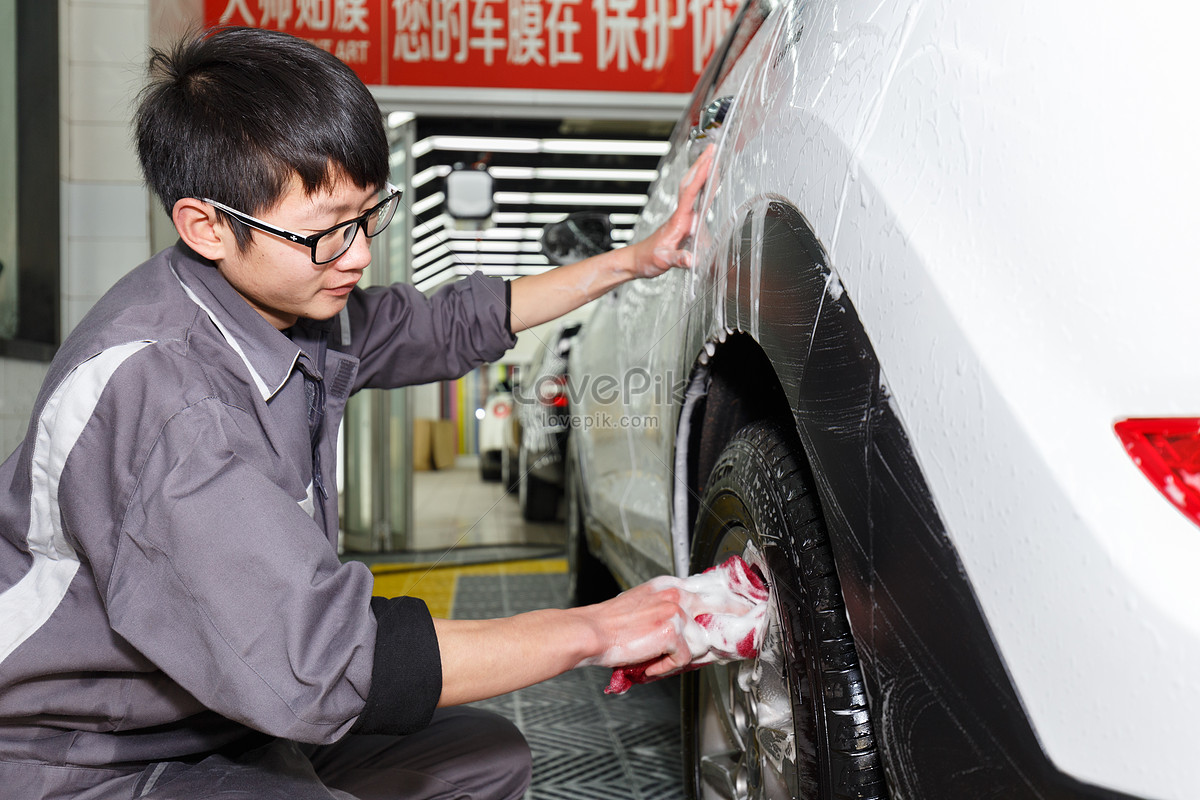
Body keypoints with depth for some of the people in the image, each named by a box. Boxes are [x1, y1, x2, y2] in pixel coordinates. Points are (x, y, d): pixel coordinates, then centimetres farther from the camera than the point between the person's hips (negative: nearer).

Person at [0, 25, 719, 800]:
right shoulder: (154, 386, -32)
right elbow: (315, 663, -37)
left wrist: (633, 261, 11)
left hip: (229, 719, 9)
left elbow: (449, 327, 15)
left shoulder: (299, 305, -5)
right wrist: (591, 631, -29)